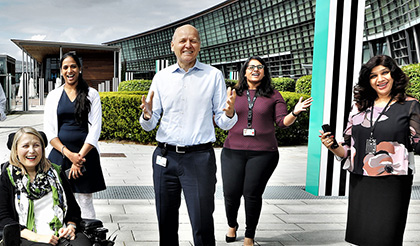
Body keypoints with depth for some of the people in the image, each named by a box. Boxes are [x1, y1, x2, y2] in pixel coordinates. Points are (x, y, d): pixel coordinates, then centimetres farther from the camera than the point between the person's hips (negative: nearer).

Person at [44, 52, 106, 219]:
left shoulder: (91, 94, 5)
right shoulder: (54, 96, 10)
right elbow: (49, 131, 3)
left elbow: (95, 129, -2)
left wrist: (80, 156, -11)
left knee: (85, 202, -2)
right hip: (60, 154, 2)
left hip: (85, 154, -2)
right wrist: (69, 154, -10)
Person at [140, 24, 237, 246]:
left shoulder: (213, 75, 3)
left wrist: (229, 113, -19)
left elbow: (223, 123, 3)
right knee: (166, 222, 12)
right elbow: (148, 126, 9)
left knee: (202, 225, -3)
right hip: (165, 156, 3)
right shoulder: (161, 77, 9)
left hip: (199, 157, -2)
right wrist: (147, 115, -14)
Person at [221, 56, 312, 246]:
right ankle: (232, 225, 32)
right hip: (233, 151, 1)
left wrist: (295, 113, -12)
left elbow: (283, 121, 5)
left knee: (252, 194, 0)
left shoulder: (273, 96, 9)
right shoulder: (234, 94, 10)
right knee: (231, 193, 1)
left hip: (263, 153, -1)